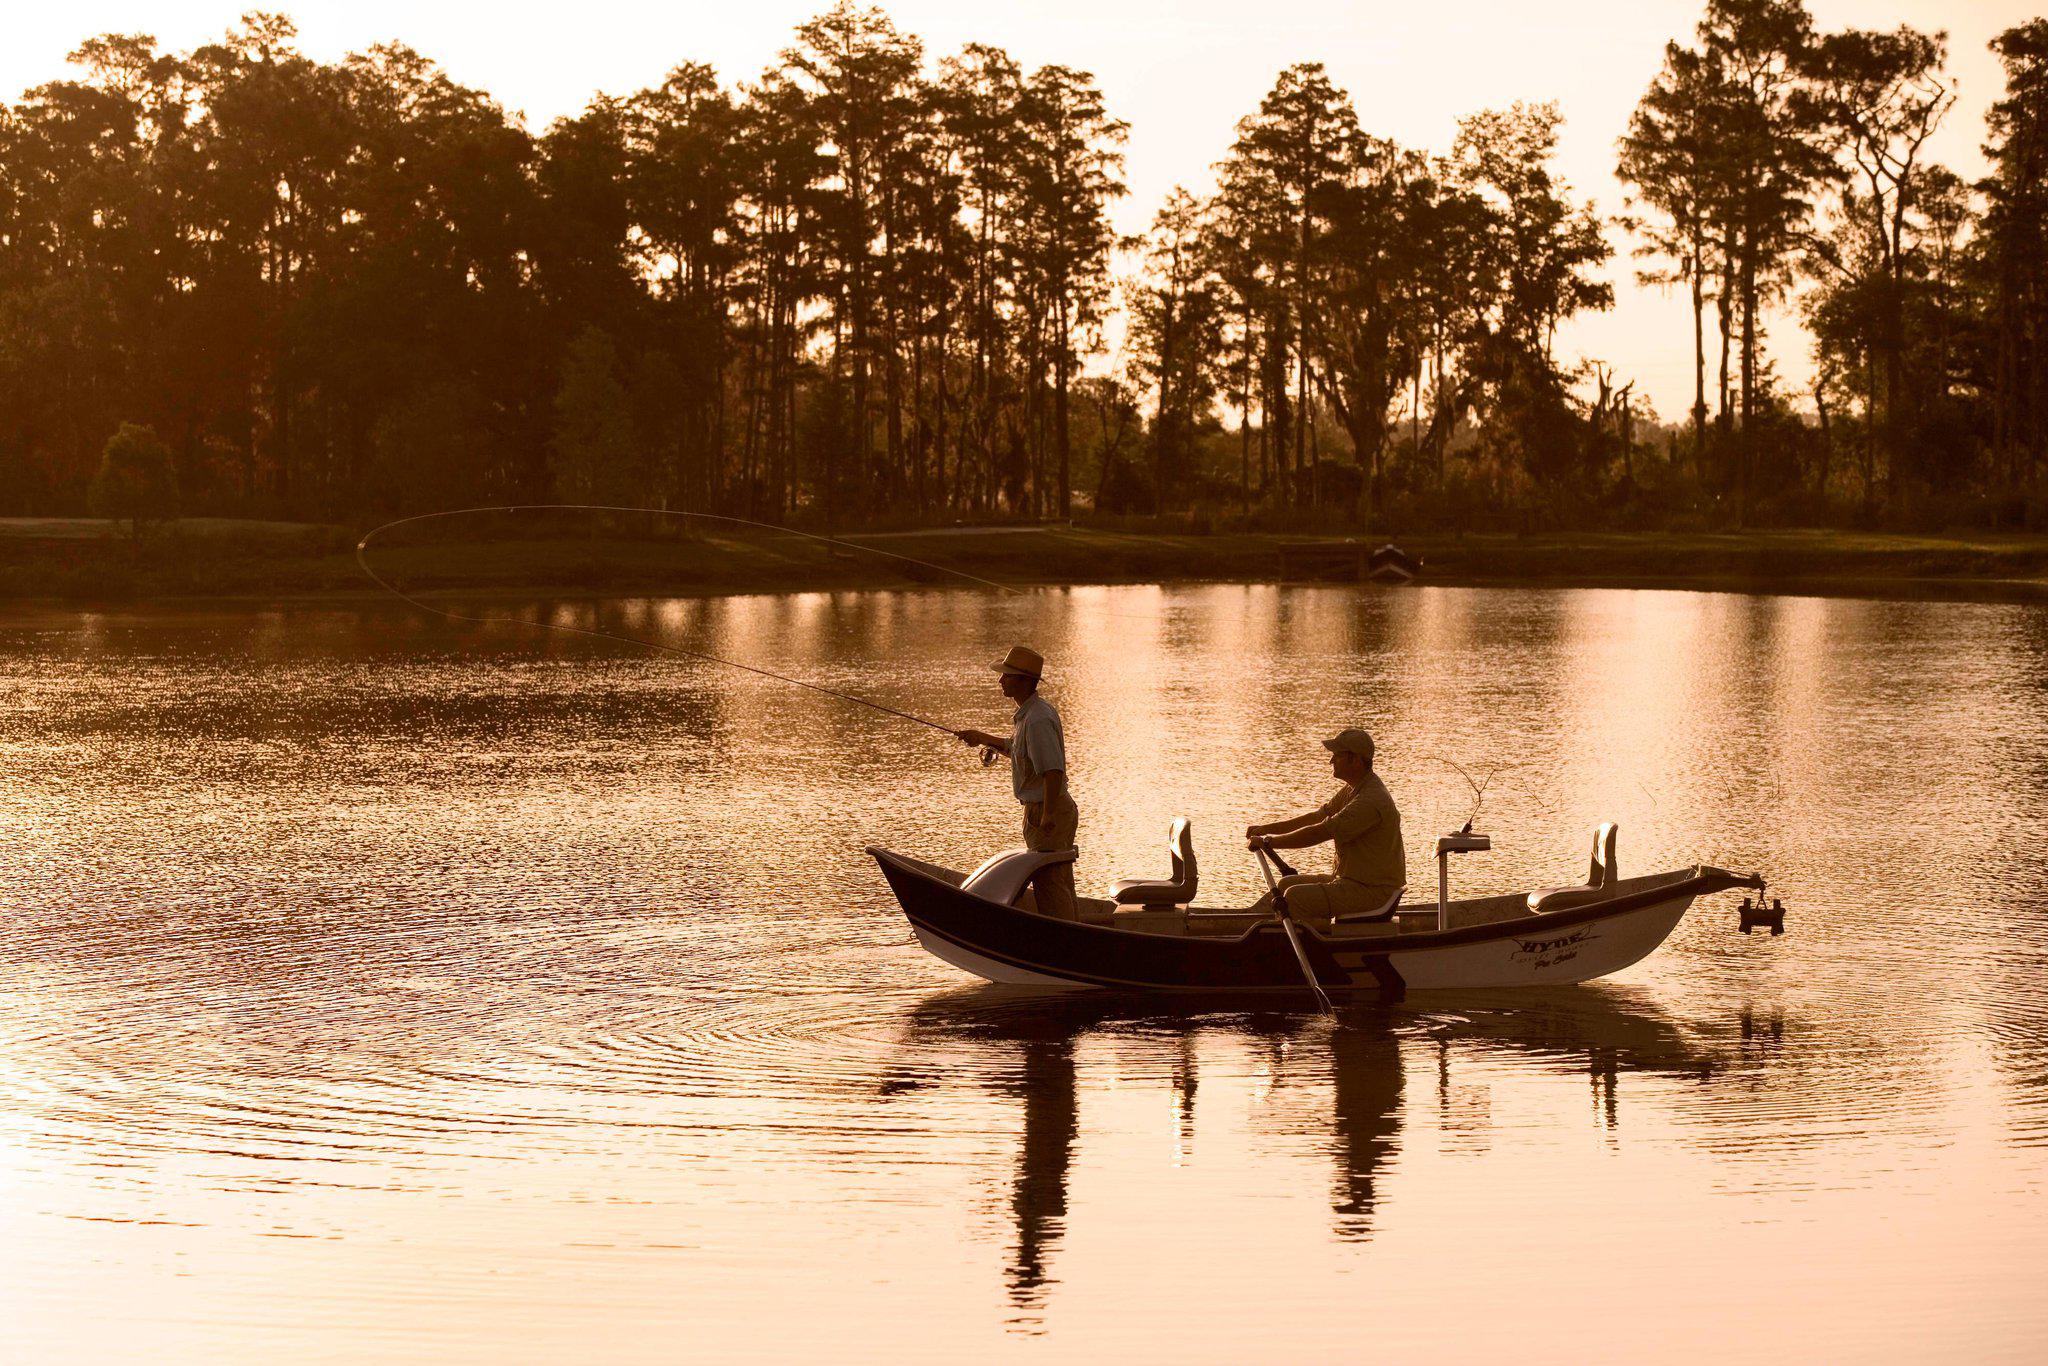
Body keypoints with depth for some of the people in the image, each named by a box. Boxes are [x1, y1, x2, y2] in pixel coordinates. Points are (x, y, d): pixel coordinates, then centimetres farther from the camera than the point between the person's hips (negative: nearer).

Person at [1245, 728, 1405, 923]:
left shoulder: (1372, 801, -25)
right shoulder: (1353, 789, 9)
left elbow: (1318, 833, -23)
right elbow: (1317, 816, 16)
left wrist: (1267, 841, -15)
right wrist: (1267, 828, 8)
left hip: (1373, 890, -10)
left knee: (1295, 896, -22)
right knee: (1287, 883, 12)